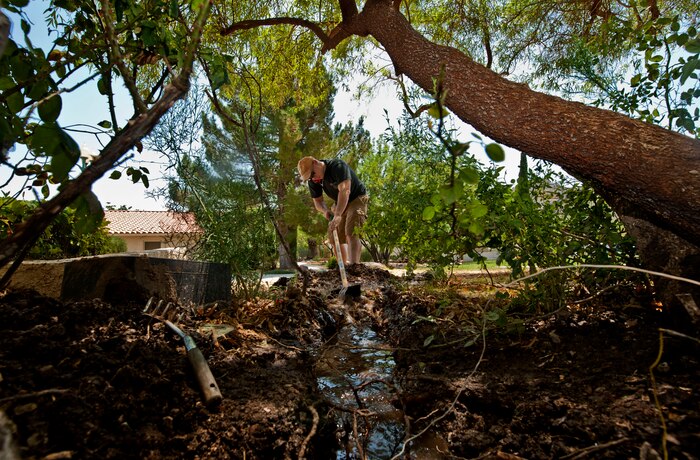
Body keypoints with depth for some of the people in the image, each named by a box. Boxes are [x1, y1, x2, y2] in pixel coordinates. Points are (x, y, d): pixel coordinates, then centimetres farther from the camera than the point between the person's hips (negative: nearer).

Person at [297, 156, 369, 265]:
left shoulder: (337, 166, -27)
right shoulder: (313, 182, -6)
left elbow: (344, 190, -38)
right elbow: (318, 201, -1)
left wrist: (338, 215, -49)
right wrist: (325, 211, -25)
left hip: (356, 199, -7)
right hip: (339, 203, 7)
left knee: (351, 233, -23)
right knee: (333, 235, 2)